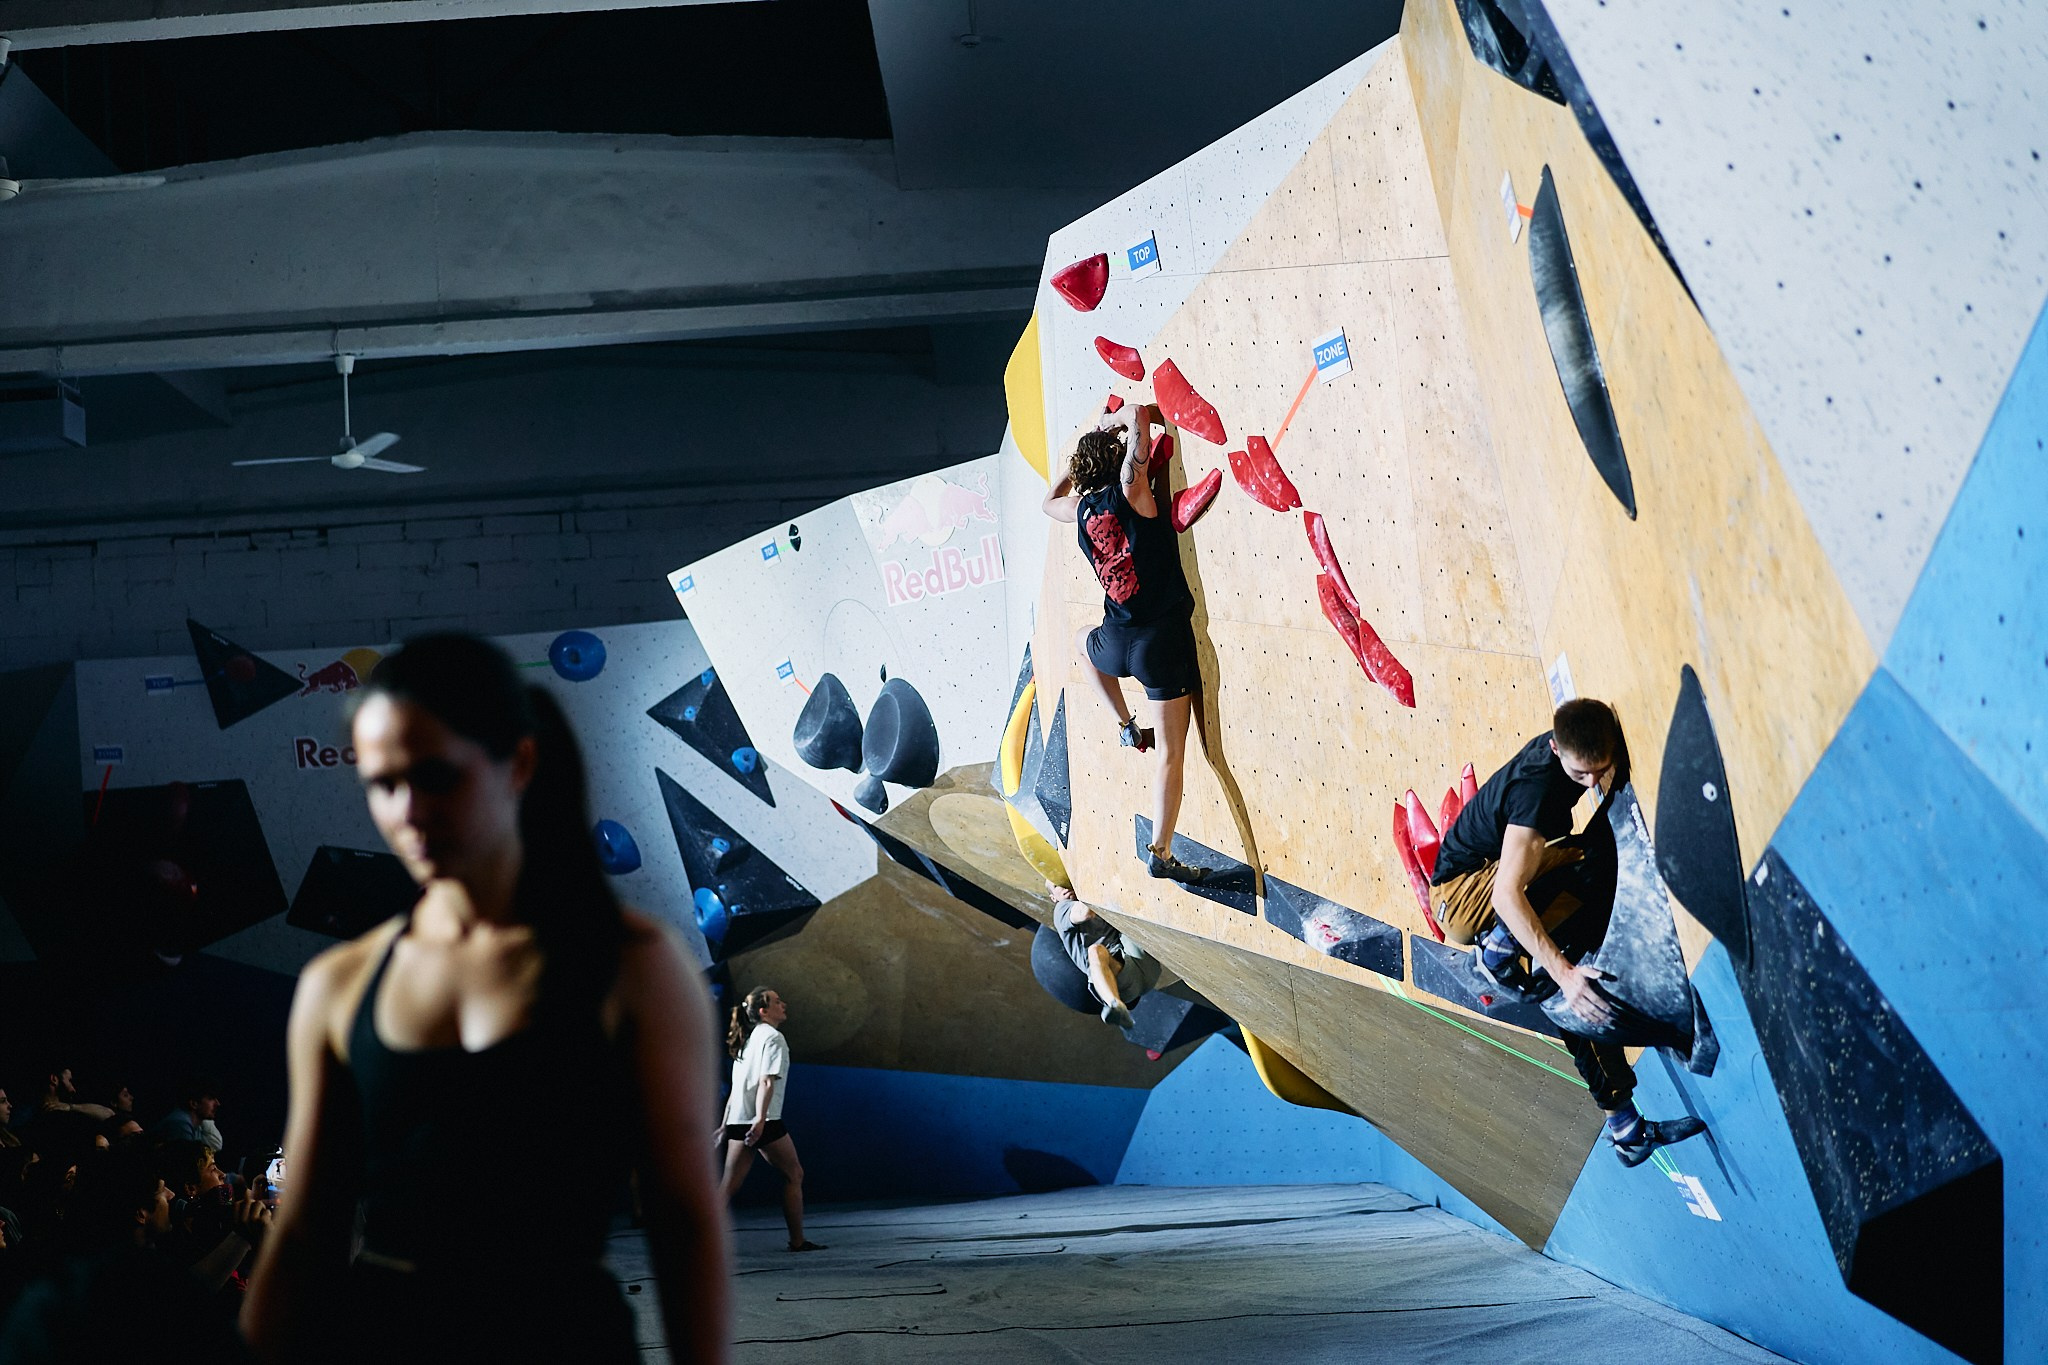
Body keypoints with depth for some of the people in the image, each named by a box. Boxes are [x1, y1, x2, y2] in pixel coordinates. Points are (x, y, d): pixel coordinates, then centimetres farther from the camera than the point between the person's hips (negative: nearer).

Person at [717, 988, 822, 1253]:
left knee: (730, 1185, 3)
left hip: (737, 1122, 8)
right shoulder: (773, 1037, -7)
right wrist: (760, 1119, -26)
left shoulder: (748, 1039, 19)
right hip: (765, 1122, -8)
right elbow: (766, 1082, -18)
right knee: (794, 1175, 8)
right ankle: (797, 1240, 12)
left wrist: (726, 1124, 24)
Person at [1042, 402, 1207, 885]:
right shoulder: (1129, 489, -7)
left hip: (1116, 644, 4)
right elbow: (1140, 412, -10)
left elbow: (1049, 501, 33)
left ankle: (1127, 725, 35)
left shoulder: (1081, 509, 7)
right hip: (1165, 638, -4)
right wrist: (1117, 421, 11)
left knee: (1082, 643, 41)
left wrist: (1089, 444, 35)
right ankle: (1161, 853, 2)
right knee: (1170, 752, 3)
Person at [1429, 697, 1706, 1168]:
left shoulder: (1571, 743, -10)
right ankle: (1499, 947, -17)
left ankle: (1625, 1127, -5)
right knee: (1582, 865, -32)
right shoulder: (1537, 785, -34)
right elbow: (1508, 893, -42)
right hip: (1462, 895, -9)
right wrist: (1563, 971, -50)